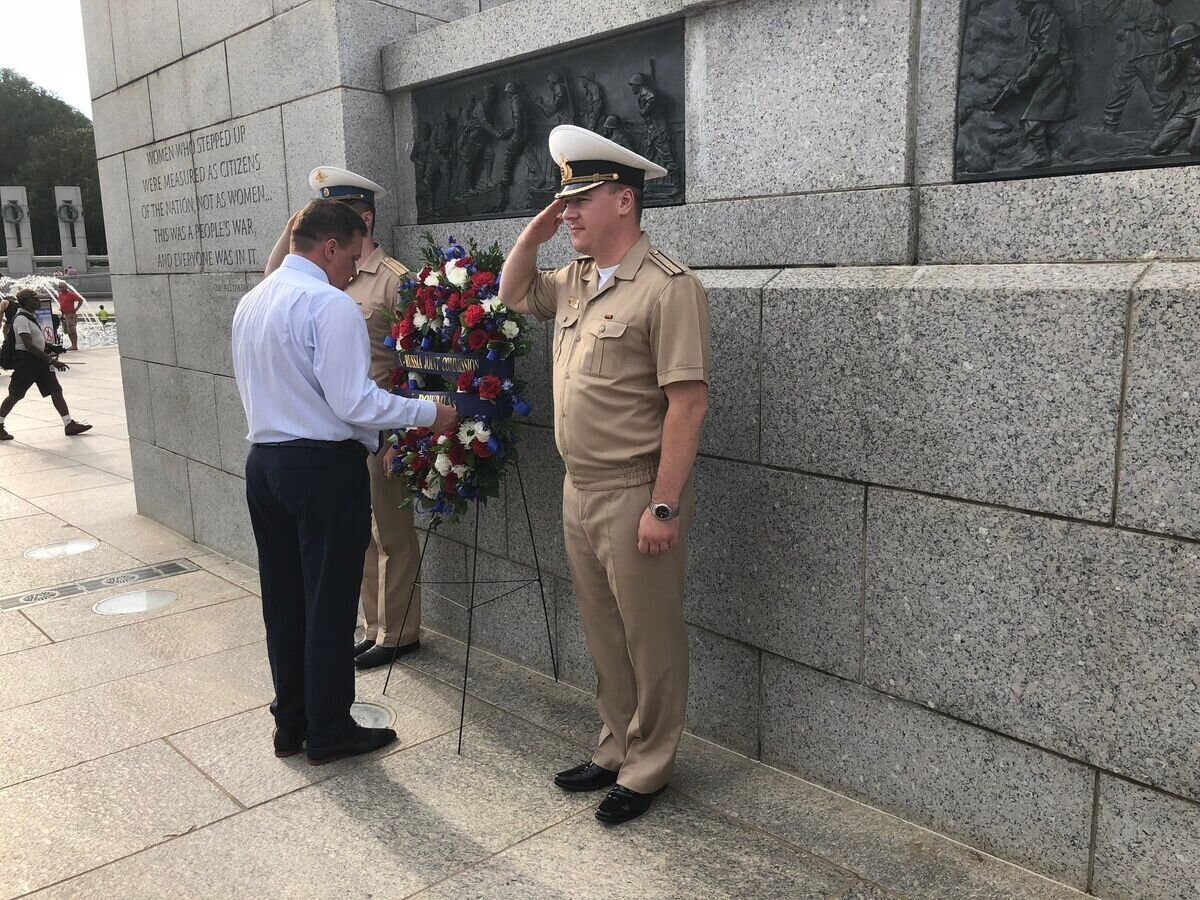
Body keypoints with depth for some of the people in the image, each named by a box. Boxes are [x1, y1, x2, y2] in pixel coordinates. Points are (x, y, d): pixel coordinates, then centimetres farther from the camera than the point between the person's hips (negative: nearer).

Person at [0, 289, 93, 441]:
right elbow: (28, 345, -26)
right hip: (25, 360, -9)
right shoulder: (21, 319, -17)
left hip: (39, 360, 9)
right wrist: (51, 360, -28)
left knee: (56, 390, 2)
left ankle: (69, 424, 0)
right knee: (15, 395, 1)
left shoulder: (31, 316, 12)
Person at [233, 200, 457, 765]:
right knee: (329, 604, 4)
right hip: (323, 467, -8)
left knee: (282, 600, 15)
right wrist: (429, 413, -11)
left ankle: (290, 724, 27)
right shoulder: (330, 304, -15)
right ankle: (328, 733, 16)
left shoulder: (251, 303, 12)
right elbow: (354, 402, -20)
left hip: (264, 461, 9)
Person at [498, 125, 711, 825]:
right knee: (604, 636, 19)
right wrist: (535, 232, 10)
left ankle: (648, 769, 25)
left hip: (635, 497, -8)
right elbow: (512, 294, 28)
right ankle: (617, 748, 36)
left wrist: (664, 506, -21)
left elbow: (687, 404, -20)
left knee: (650, 642, 8)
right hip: (579, 489, 8)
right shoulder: (575, 280, 10)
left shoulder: (667, 287, -16)